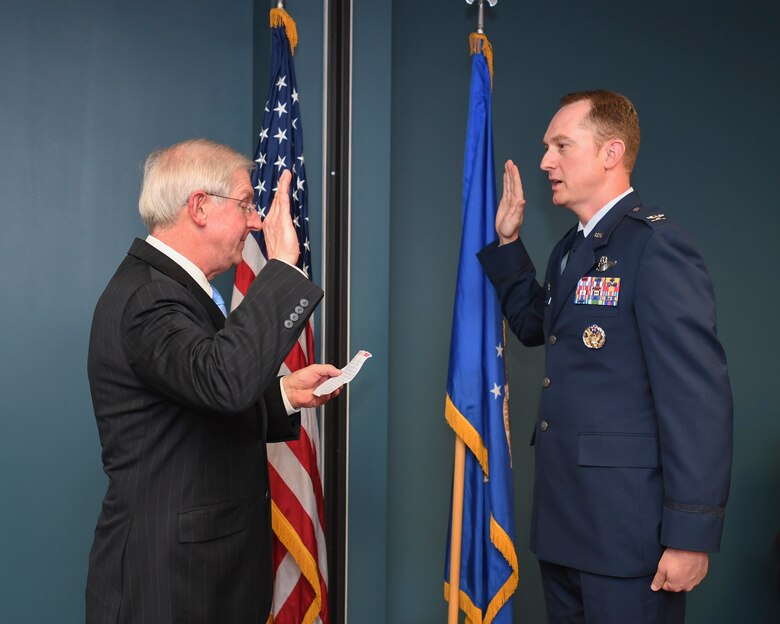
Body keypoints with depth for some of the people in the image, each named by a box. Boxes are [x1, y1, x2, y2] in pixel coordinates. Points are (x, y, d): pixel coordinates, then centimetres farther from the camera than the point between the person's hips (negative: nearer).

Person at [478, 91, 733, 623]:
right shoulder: (571, 249, 13)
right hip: (562, 520, 9)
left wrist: (691, 535, -21)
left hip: (627, 527, -9)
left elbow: (698, 395, -20)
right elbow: (534, 325, 26)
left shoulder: (655, 244, -15)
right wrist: (507, 242, 15)